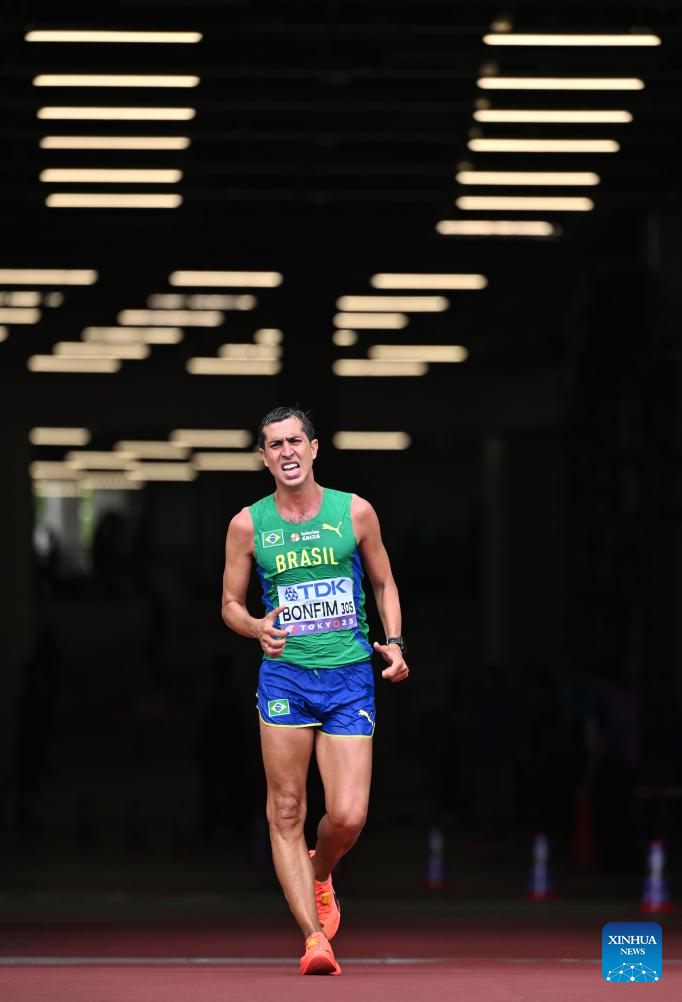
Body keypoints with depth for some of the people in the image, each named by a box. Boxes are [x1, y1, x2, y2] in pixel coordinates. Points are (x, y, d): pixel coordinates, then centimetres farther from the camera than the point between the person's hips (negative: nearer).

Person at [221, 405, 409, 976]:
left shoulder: (355, 512, 3)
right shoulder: (248, 525, 3)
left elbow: (384, 583, 16)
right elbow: (231, 604, 10)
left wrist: (394, 642, 1)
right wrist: (258, 628, -11)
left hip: (350, 677, 0)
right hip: (284, 675, 0)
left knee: (348, 817, -7)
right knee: (286, 812, -6)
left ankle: (319, 871, 28)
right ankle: (314, 936, -1)